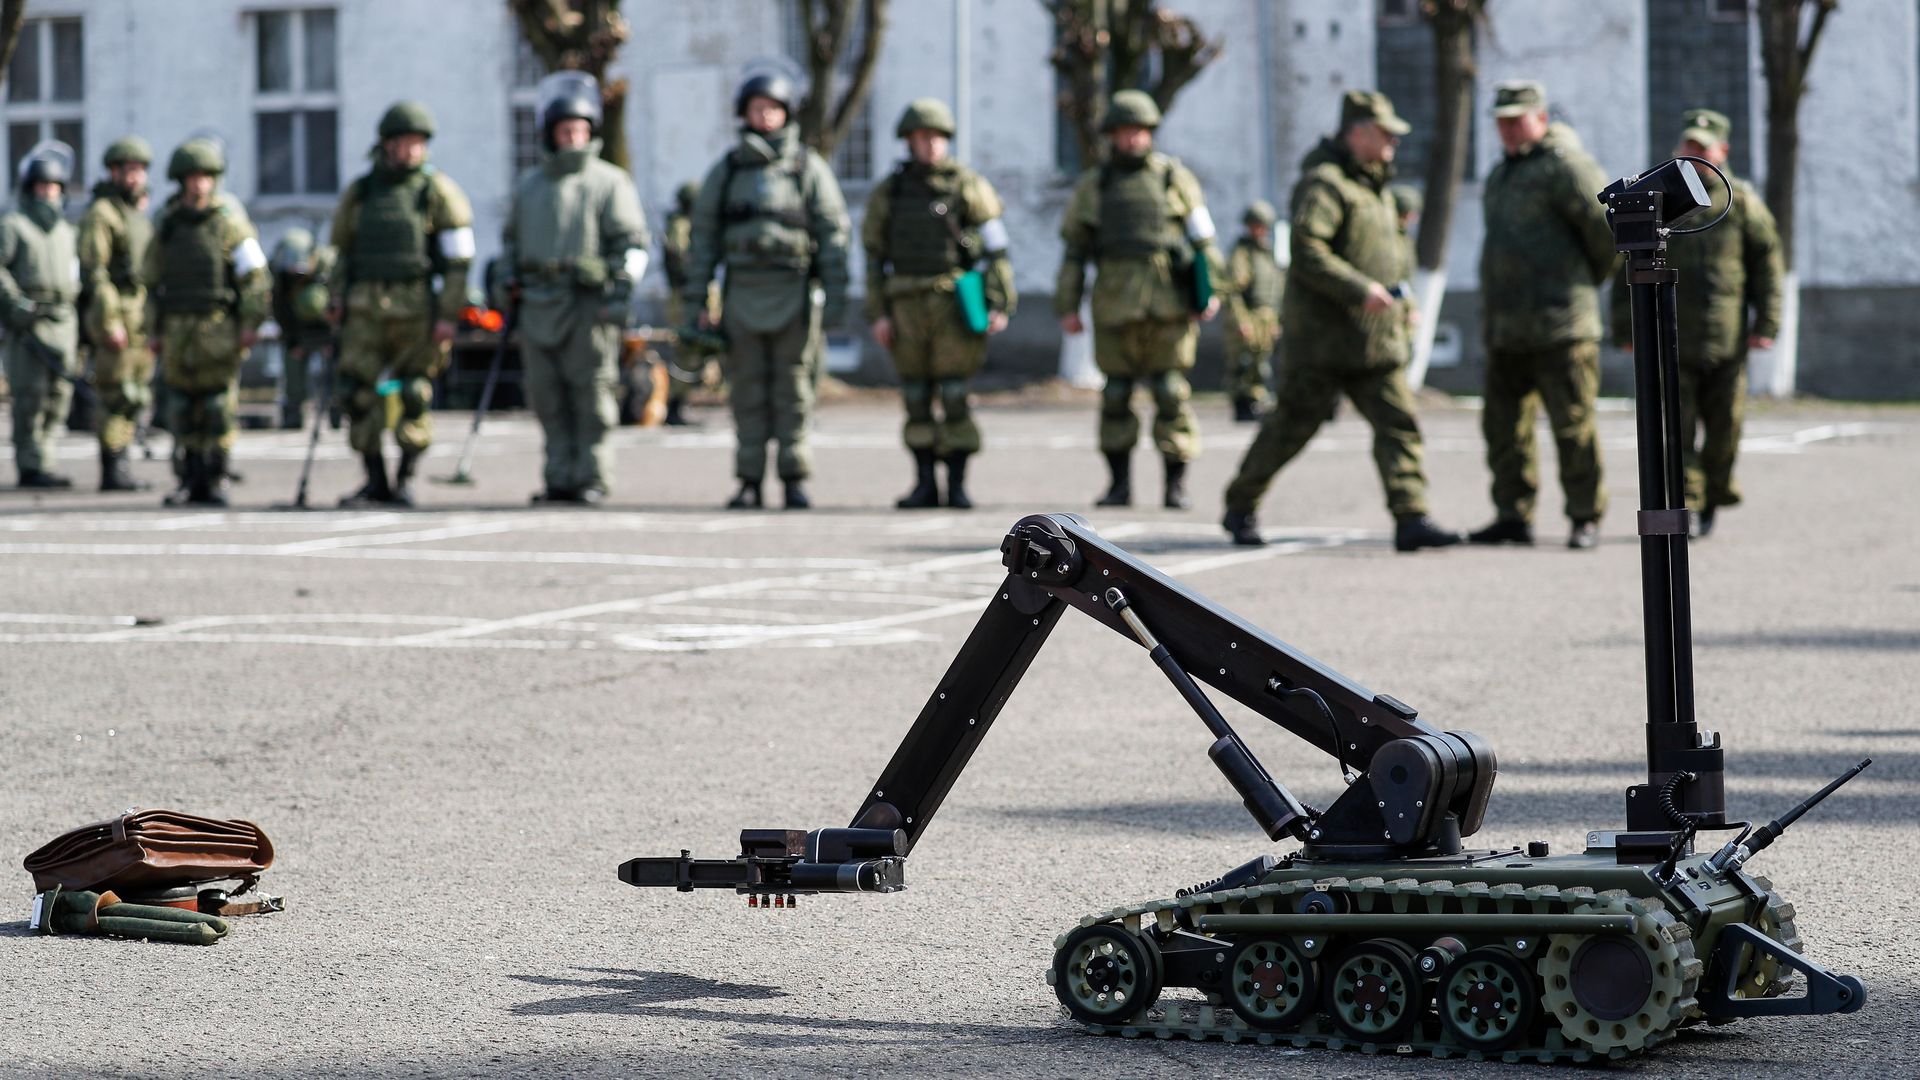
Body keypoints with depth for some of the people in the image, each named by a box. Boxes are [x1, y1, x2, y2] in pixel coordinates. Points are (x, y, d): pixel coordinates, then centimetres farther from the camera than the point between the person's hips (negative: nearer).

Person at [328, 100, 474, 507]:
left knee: (413, 397, -4)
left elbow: (458, 260, -3)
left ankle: (405, 478, 8)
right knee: (357, 393, -4)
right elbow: (342, 251, 20)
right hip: (366, 310, 3)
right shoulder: (359, 193, 11)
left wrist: (448, 315, -10)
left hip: (416, 307, -3)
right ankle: (375, 481, 4)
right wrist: (339, 302, 11)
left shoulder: (437, 191, 0)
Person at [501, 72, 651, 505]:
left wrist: (622, 291, -12)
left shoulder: (609, 181, 3)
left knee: (590, 397, -6)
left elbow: (633, 242, -1)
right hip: (538, 304, 5)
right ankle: (559, 479, 8)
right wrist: (512, 278, 14)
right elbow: (511, 237, 30)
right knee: (547, 397, 3)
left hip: (589, 306, -5)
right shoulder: (529, 185, 19)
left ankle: (592, 479, -3)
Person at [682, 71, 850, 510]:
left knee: (793, 389, -1)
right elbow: (704, 235, 11)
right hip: (742, 290, 2)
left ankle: (795, 480, 3)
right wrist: (696, 300, 4)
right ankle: (749, 482, 5)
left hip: (793, 293, -2)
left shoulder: (809, 168, 4)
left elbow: (834, 235, 1)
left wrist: (835, 299, -7)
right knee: (747, 391, 2)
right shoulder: (726, 170, 10)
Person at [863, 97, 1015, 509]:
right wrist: (877, 314, 2)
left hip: (956, 305, -3)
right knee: (917, 398, 4)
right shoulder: (887, 193, 8)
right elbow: (875, 256, 9)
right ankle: (924, 485, 10)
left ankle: (957, 485, -1)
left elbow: (995, 249, -1)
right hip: (906, 305, 3)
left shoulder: (969, 187, 1)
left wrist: (1000, 305, -9)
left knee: (954, 395, -6)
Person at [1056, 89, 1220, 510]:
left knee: (1171, 392, -4)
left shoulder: (1175, 177, 8)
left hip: (1169, 302, -1)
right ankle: (1119, 484, 11)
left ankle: (1176, 485, 0)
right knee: (1116, 394, 2)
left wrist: (1212, 290, -3)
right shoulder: (1092, 186, 11)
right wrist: (1067, 307, 7)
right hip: (1116, 304, 2)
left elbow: (1203, 237, 6)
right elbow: (1074, 250, 12)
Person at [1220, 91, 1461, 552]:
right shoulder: (1325, 182, -12)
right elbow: (1306, 249, -24)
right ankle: (1240, 507, 16)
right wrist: (1360, 289, -27)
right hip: (1325, 331, -9)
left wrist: (1399, 300, 20)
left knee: (1398, 423, -4)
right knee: (1293, 424, 0)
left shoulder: (1372, 183, 19)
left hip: (1376, 335, 9)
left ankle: (1411, 519, -9)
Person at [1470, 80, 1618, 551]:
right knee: (1504, 426, 8)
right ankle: (1514, 516, 13)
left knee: (1573, 425, -6)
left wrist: (1591, 277, 4)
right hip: (1506, 327, 9)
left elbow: (1607, 227, -11)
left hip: (1559, 323, -9)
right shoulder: (1500, 176, 20)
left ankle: (1585, 518, 0)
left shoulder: (1564, 165, -8)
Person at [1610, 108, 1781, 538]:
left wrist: (1766, 324, 0)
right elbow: (1629, 267, 8)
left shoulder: (1741, 201, 6)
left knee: (1724, 423, 6)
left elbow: (1768, 265, 7)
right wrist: (1626, 326, 3)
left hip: (1727, 339, 1)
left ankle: (1712, 499, 25)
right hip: (1669, 337, -1)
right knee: (1676, 426, -9)